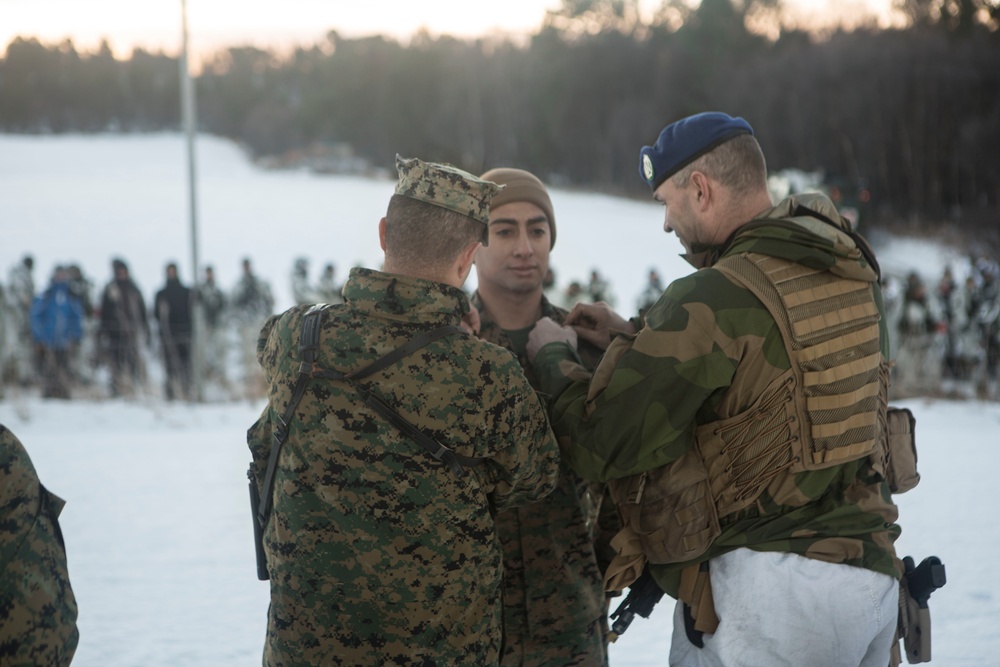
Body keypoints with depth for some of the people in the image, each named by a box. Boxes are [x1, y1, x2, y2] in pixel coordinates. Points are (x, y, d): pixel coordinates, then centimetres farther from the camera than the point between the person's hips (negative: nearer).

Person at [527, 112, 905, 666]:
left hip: (770, 584, -8)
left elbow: (601, 444, -14)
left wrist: (553, 357, 5)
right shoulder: (852, 277, 7)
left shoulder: (715, 299, -17)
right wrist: (633, 339, 21)